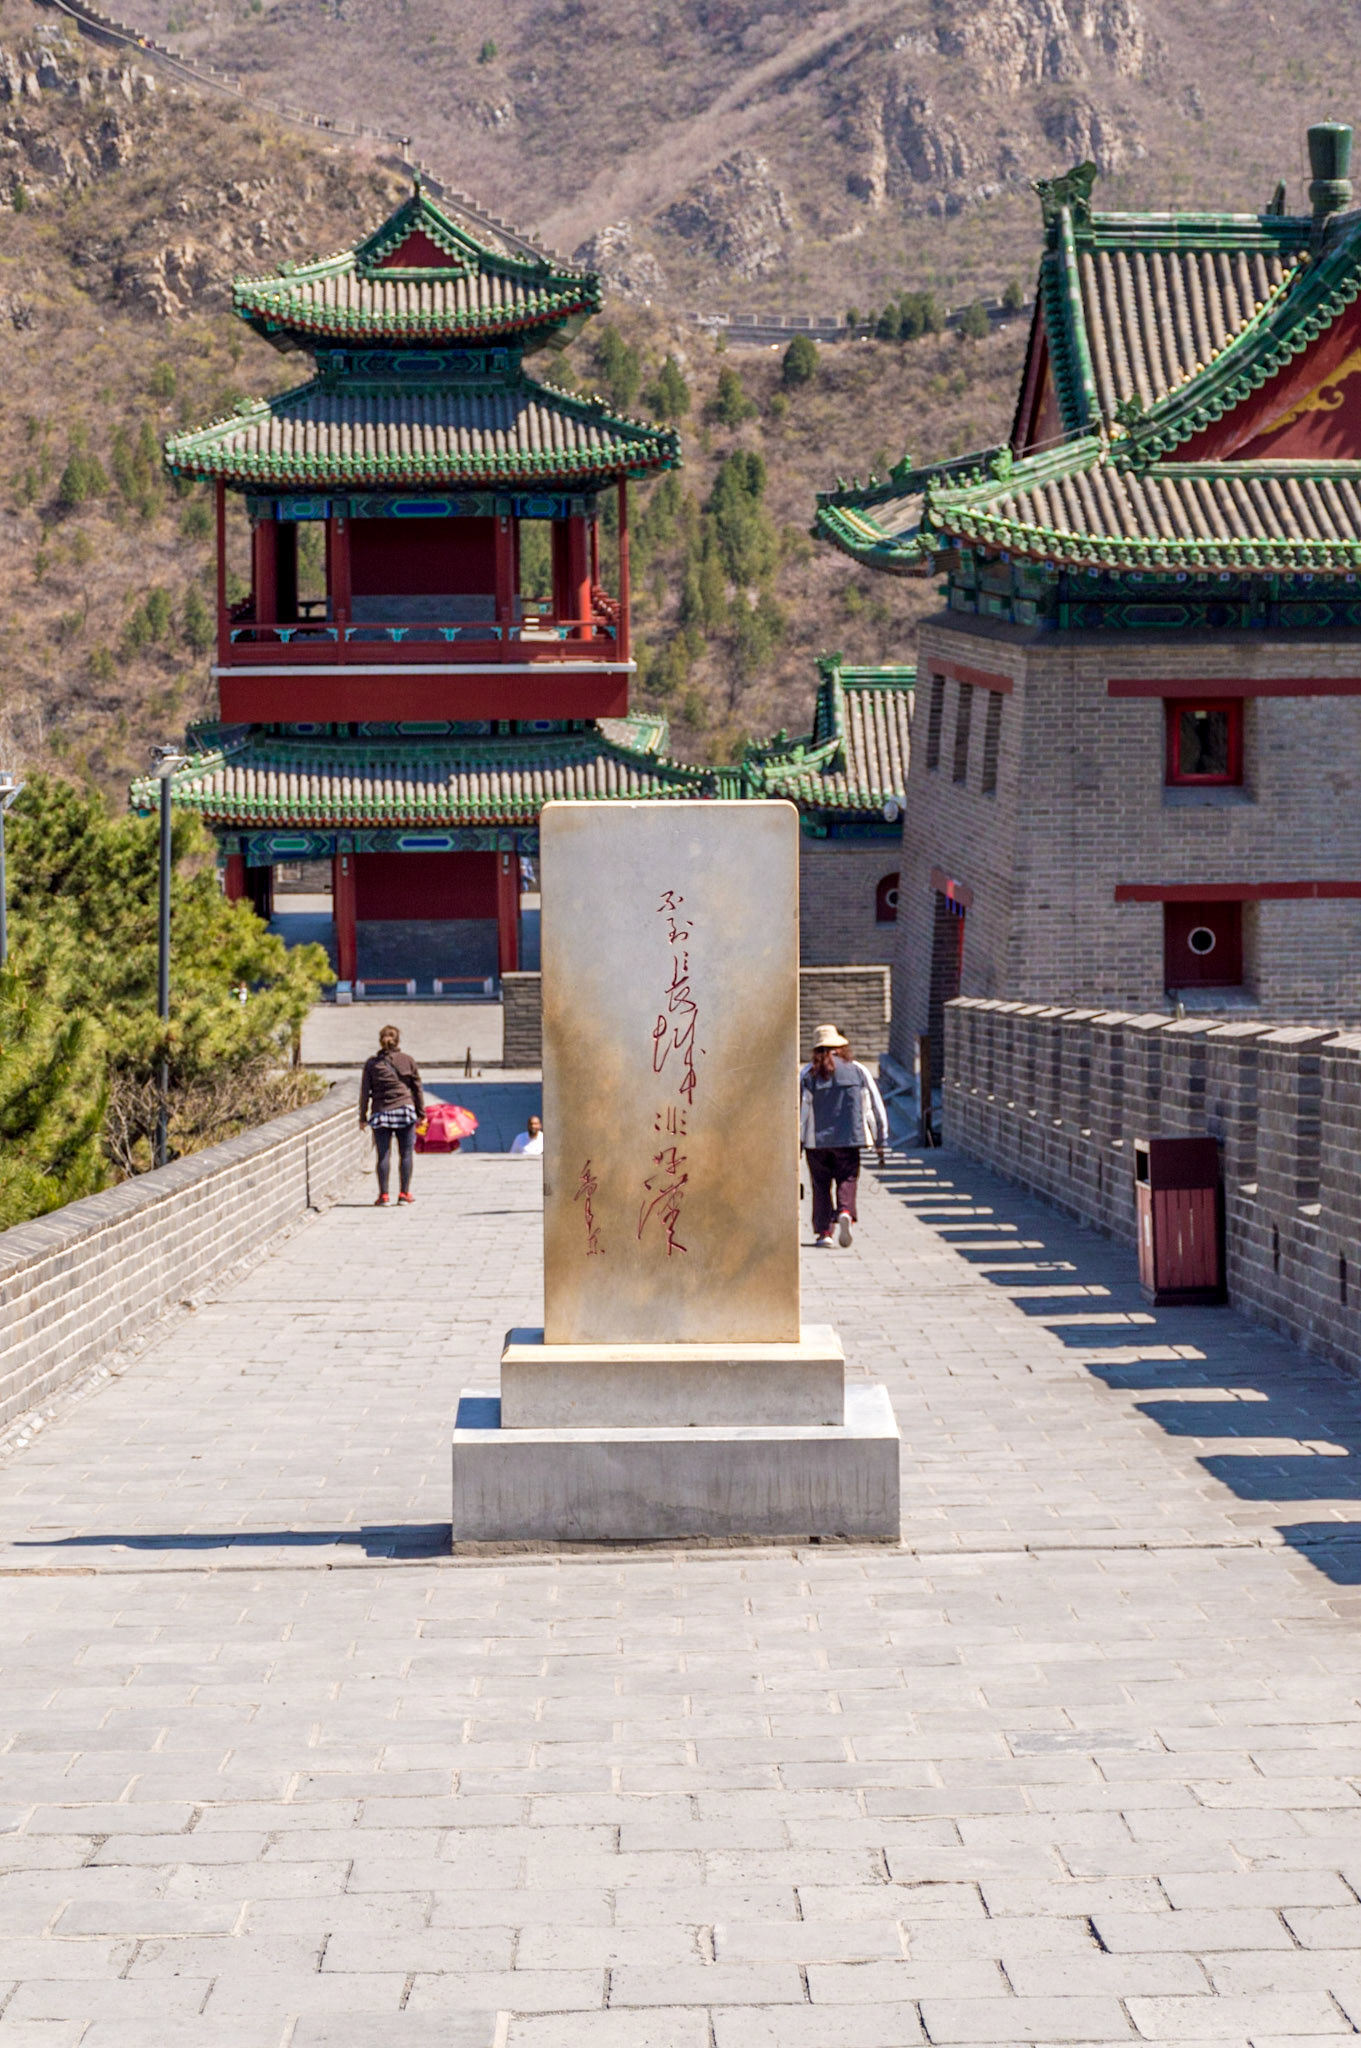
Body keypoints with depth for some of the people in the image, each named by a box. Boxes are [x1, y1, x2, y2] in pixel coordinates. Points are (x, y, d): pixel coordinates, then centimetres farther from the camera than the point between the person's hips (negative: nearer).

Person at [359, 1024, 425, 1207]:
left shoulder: (371, 1063, 3)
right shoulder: (407, 1060, 3)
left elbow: (365, 1092, 3)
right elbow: (417, 1088, 6)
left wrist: (363, 1116, 8)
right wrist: (421, 1112, 12)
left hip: (380, 1112, 1)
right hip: (404, 1110, 0)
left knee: (383, 1155, 2)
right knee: (406, 1154, 6)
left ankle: (383, 1195, 0)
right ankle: (404, 1193, 7)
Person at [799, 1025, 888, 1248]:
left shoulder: (808, 1074, 1)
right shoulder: (858, 1071, 6)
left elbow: (798, 1111, -3)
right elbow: (876, 1108, 6)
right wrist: (881, 1142, 11)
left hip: (817, 1140, 0)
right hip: (849, 1138, 0)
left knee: (821, 1185, 10)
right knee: (847, 1180, 7)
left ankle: (823, 1231, 4)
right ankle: (845, 1212, -22)